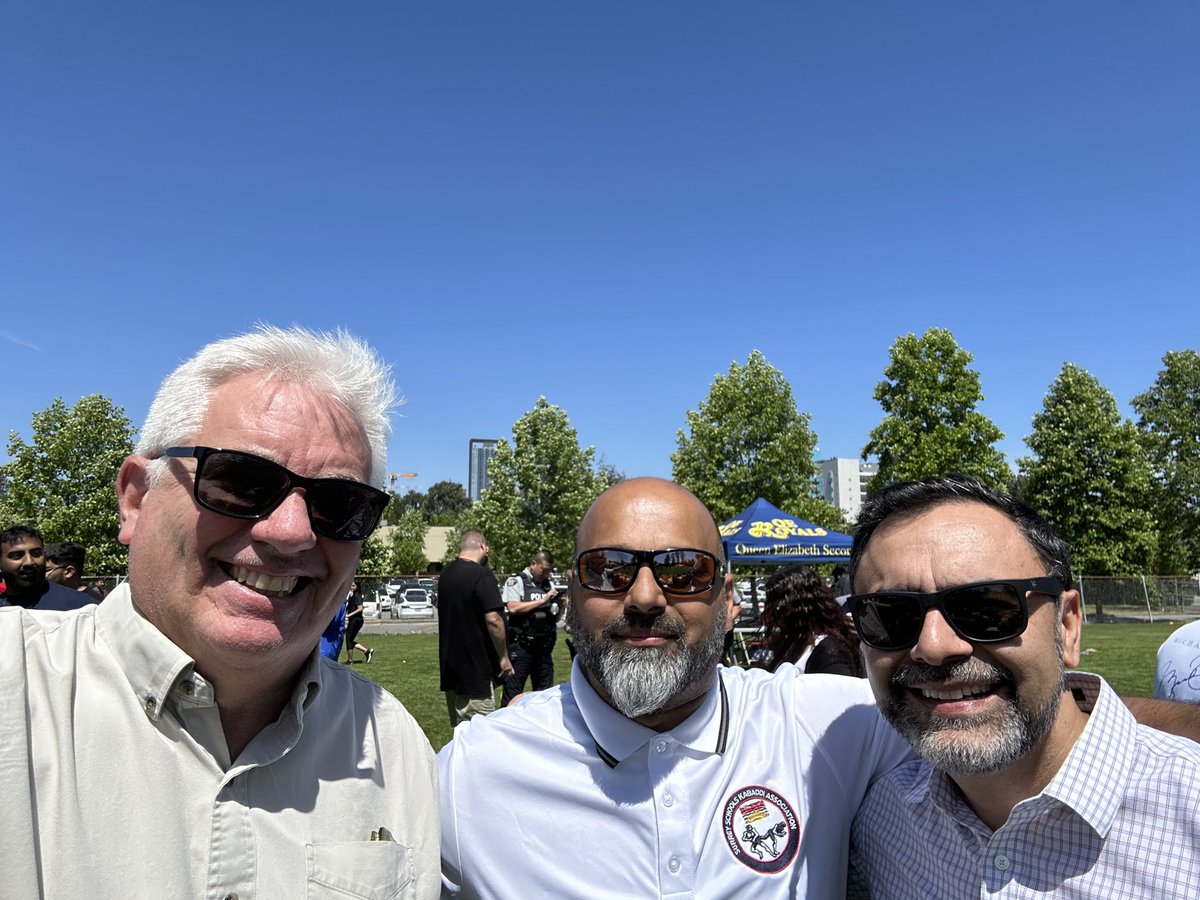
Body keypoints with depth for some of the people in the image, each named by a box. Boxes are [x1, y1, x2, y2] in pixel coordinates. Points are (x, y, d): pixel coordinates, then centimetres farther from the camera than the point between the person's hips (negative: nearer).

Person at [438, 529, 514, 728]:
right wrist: (504, 657, -12)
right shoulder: (482, 575, -17)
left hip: (450, 665, 9)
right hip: (476, 667, -8)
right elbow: (493, 619, -21)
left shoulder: (446, 573, 9)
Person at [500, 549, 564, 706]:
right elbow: (512, 608, -17)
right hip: (521, 646, -6)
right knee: (512, 693, -4)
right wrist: (542, 600, -14)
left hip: (544, 647, 6)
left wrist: (559, 605, -3)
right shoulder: (516, 582, -2)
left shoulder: (548, 585, 14)